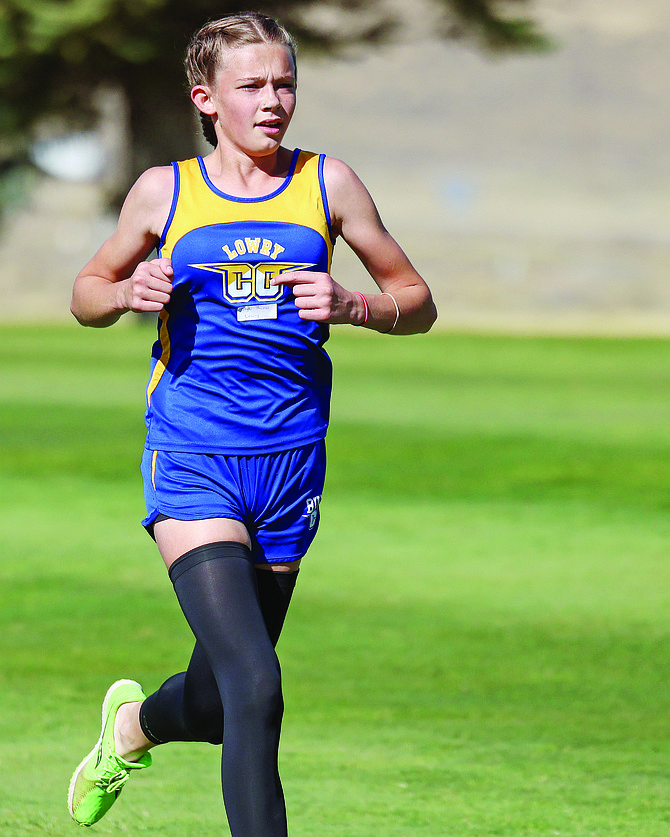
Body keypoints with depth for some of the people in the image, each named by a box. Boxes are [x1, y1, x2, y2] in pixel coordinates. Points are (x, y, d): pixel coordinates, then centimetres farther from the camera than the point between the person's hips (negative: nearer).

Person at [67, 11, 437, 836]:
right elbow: (87, 294, 16)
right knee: (255, 689, -20)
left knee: (219, 705, 15)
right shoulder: (164, 193, 2)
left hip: (290, 463, 3)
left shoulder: (326, 184, 5)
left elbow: (417, 303, 11)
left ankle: (133, 726, 49)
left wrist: (349, 305, -11)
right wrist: (130, 292, -7)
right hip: (192, 464, -3)